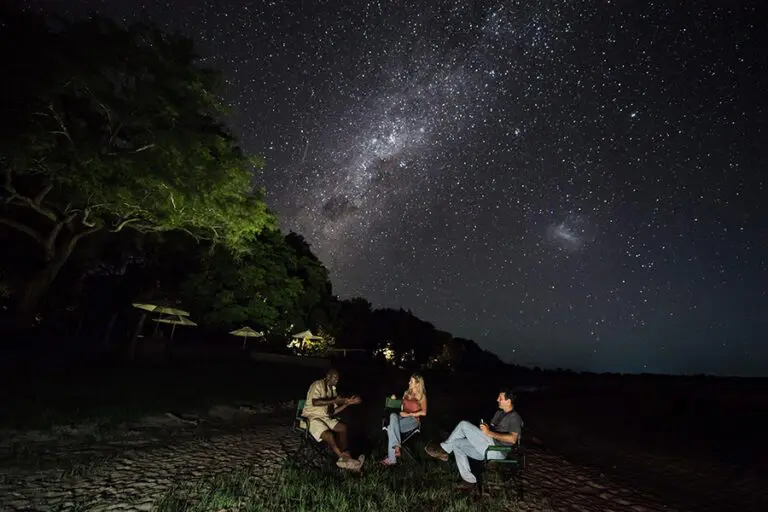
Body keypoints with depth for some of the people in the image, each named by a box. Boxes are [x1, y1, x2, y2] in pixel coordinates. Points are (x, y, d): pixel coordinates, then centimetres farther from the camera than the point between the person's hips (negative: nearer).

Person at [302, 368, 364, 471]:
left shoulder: (332, 390, 11)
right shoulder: (318, 385, -11)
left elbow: (333, 412, 9)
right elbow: (315, 402, -29)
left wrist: (348, 403, 0)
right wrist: (334, 400, -26)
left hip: (325, 417, 8)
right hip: (312, 417, -8)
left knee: (342, 428, -15)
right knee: (329, 435, -29)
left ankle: (344, 457, -22)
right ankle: (344, 459, -15)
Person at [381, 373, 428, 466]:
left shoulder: (421, 396, -2)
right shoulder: (407, 392, 15)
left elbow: (424, 412, -9)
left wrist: (408, 414, -16)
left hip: (413, 419, -5)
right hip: (403, 416, 5)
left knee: (391, 428, -31)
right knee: (393, 415, -35)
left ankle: (391, 458, -28)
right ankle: (396, 447, -41)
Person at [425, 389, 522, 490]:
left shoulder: (514, 417, -7)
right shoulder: (499, 413, 21)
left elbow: (512, 439, -22)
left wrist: (489, 432, -20)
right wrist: (485, 428, 1)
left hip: (497, 450, -9)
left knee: (464, 425, -17)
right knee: (456, 444, -4)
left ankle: (443, 449, -5)